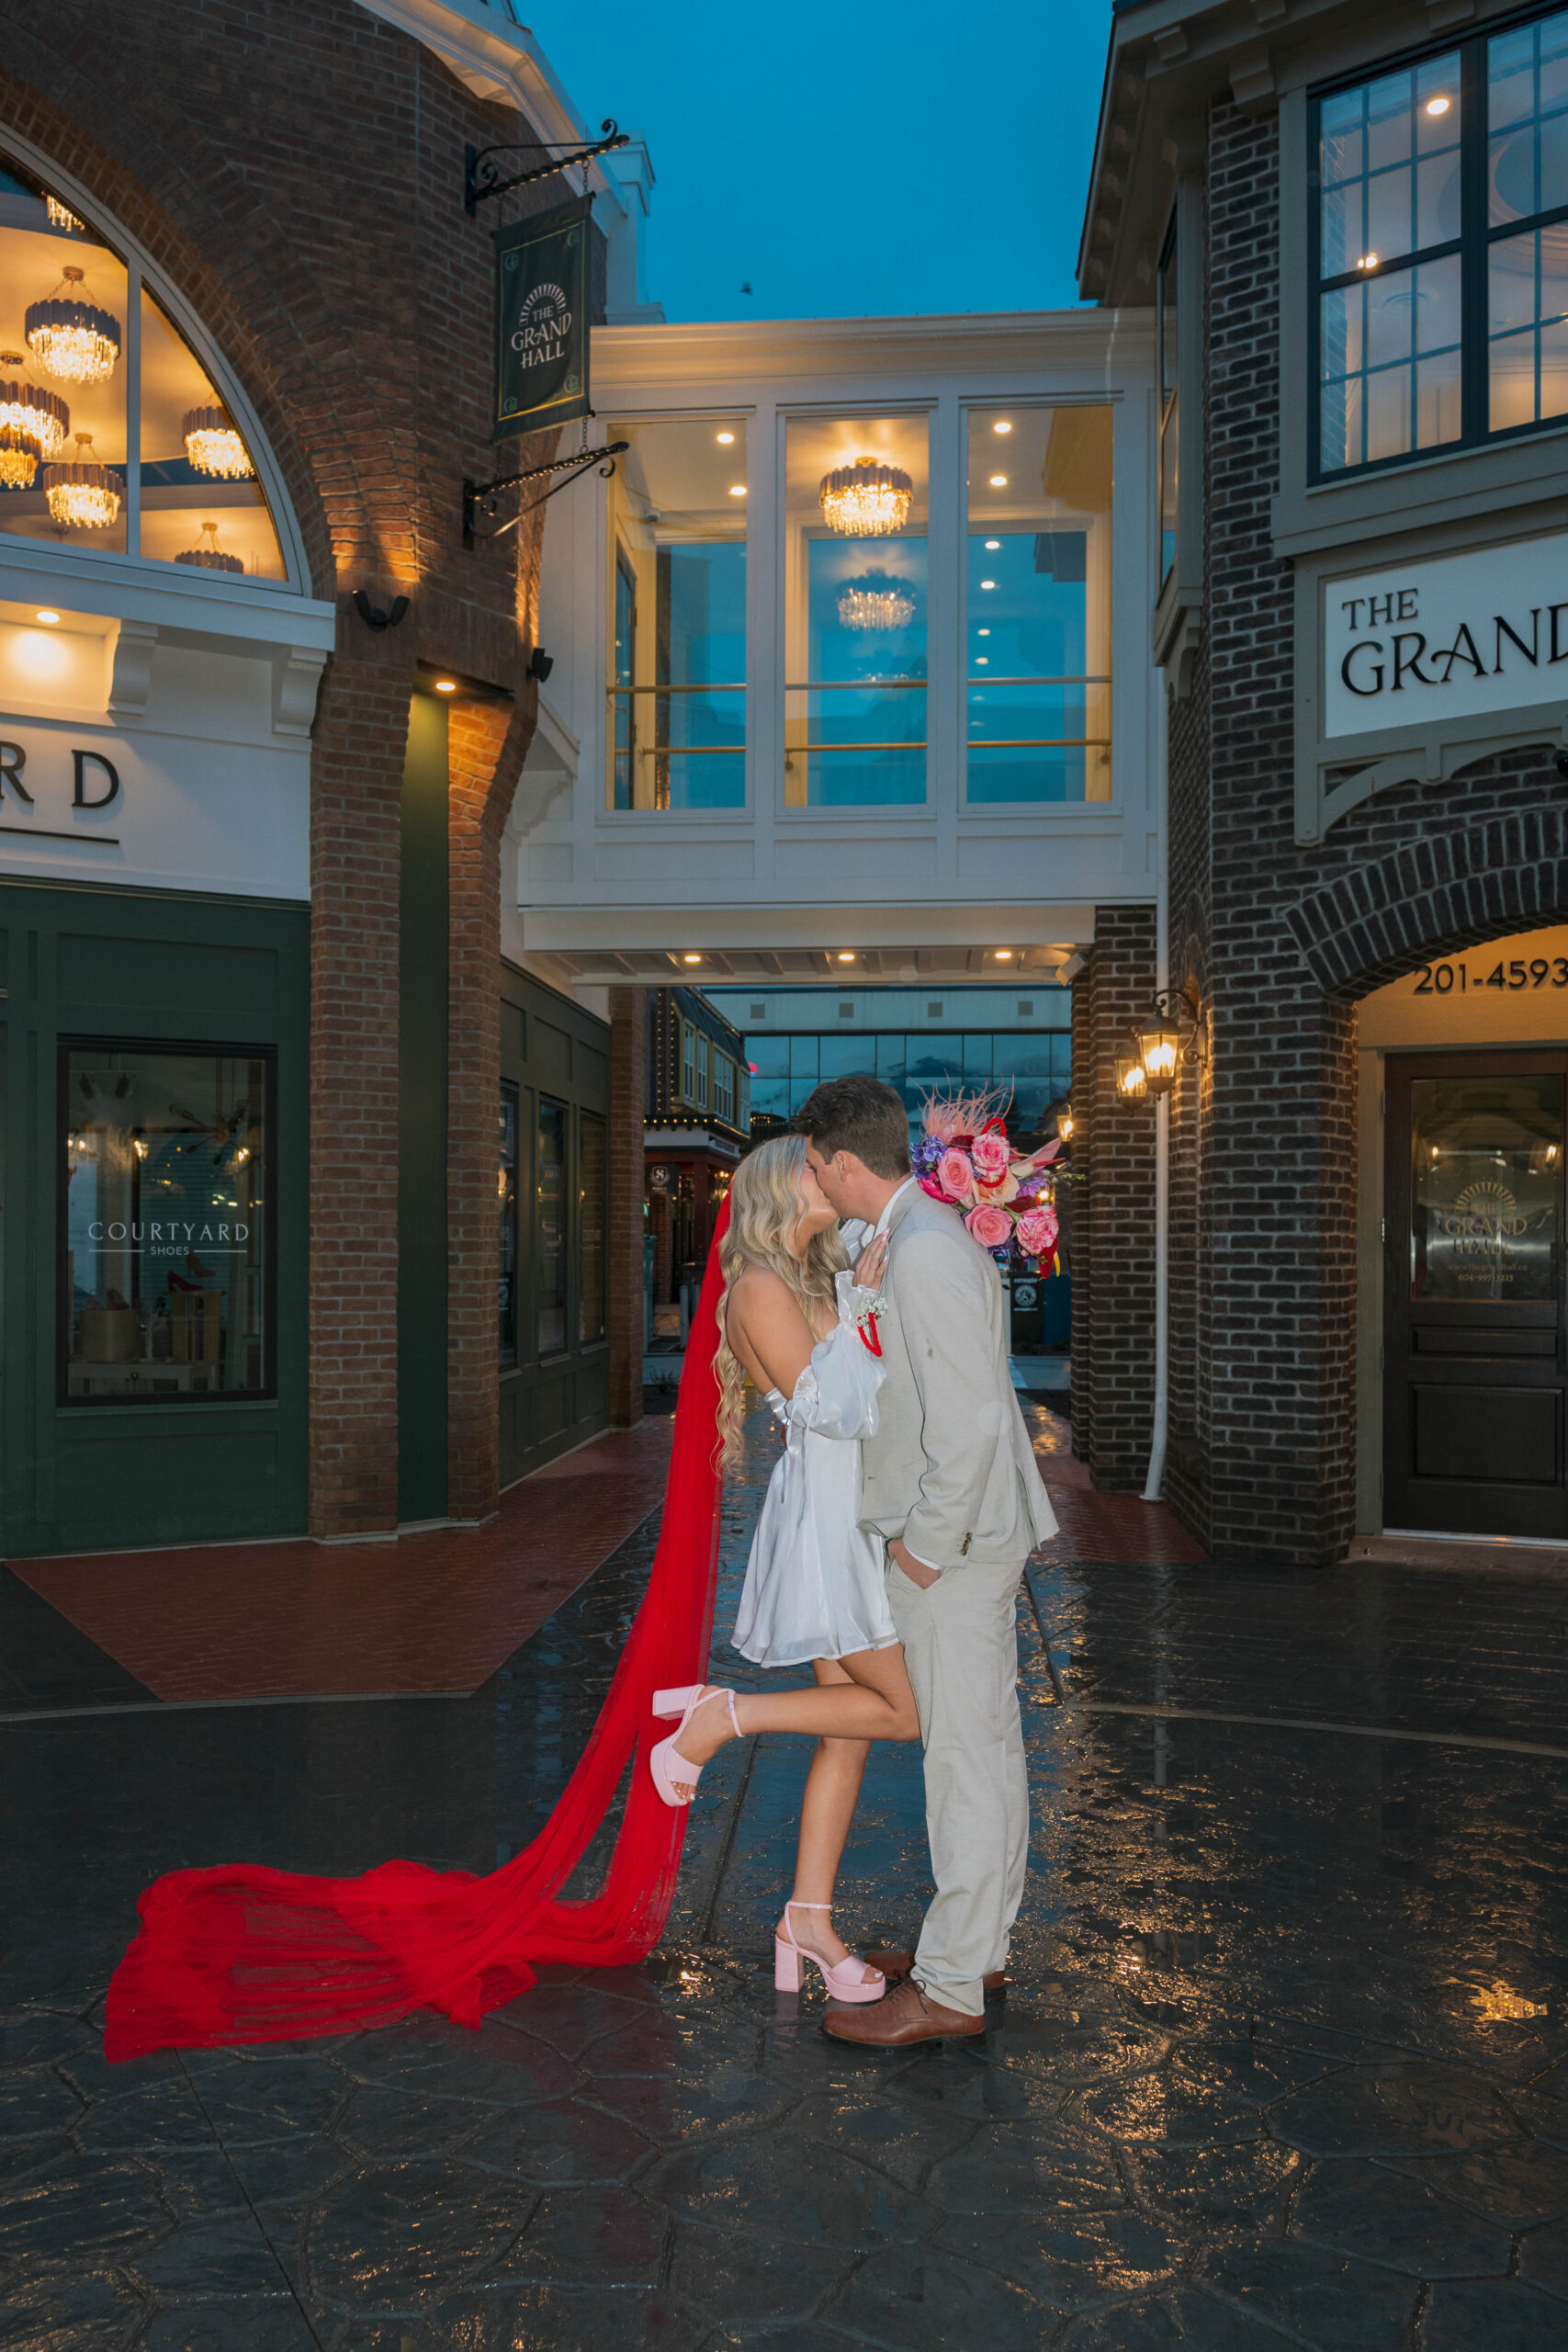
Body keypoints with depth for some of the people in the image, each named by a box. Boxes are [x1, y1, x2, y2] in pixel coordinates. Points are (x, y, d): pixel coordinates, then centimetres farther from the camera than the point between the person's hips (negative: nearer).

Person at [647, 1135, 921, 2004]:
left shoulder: (820, 1282, 15)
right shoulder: (762, 1288, -12)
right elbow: (825, 1405, -19)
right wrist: (857, 1302, -16)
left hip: (853, 1521, 9)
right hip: (821, 1517, -9)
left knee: (848, 1728, 10)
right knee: (902, 1710, -6)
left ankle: (808, 1922, 19)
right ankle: (722, 1714, 2)